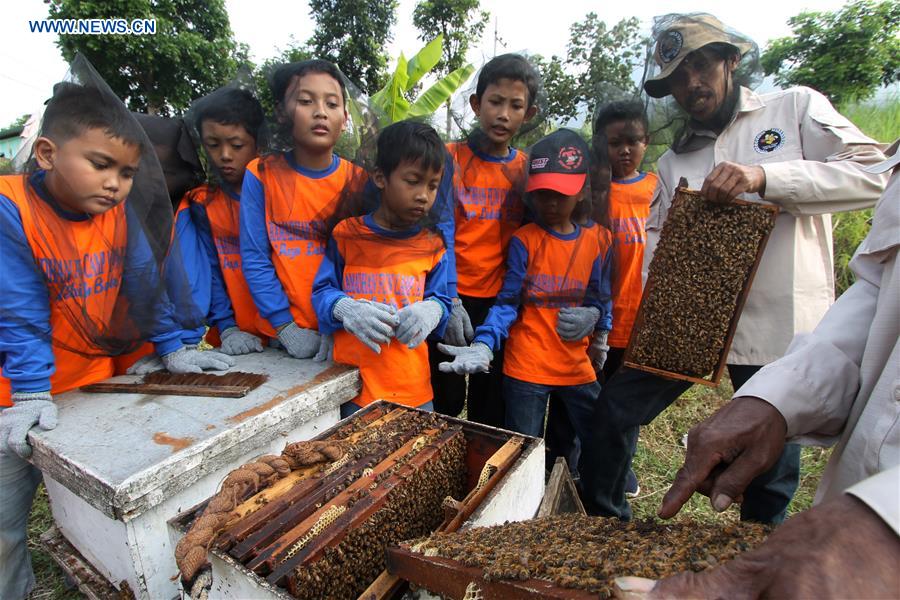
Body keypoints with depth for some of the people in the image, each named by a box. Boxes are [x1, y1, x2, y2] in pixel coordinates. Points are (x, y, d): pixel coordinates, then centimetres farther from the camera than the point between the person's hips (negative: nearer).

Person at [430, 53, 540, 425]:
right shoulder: (449, 158, -3)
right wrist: (449, 302, -14)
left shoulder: (528, 169, 6)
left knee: (492, 408, 14)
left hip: (502, 300, 3)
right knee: (445, 399, 8)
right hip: (453, 299, -2)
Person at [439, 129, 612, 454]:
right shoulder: (524, 240, -7)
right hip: (526, 367, -3)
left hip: (576, 364, 4)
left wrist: (593, 316, -13)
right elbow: (507, 303, -10)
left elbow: (601, 298, 10)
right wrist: (482, 347, -25)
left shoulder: (598, 240, 4)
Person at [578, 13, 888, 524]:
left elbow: (875, 173, -6)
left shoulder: (797, 107, 6)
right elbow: (657, 235, 13)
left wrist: (764, 177, -20)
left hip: (777, 326, -3)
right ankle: (605, 527, 25)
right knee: (613, 413, 2)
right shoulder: (675, 158, 16)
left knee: (771, 472, 9)